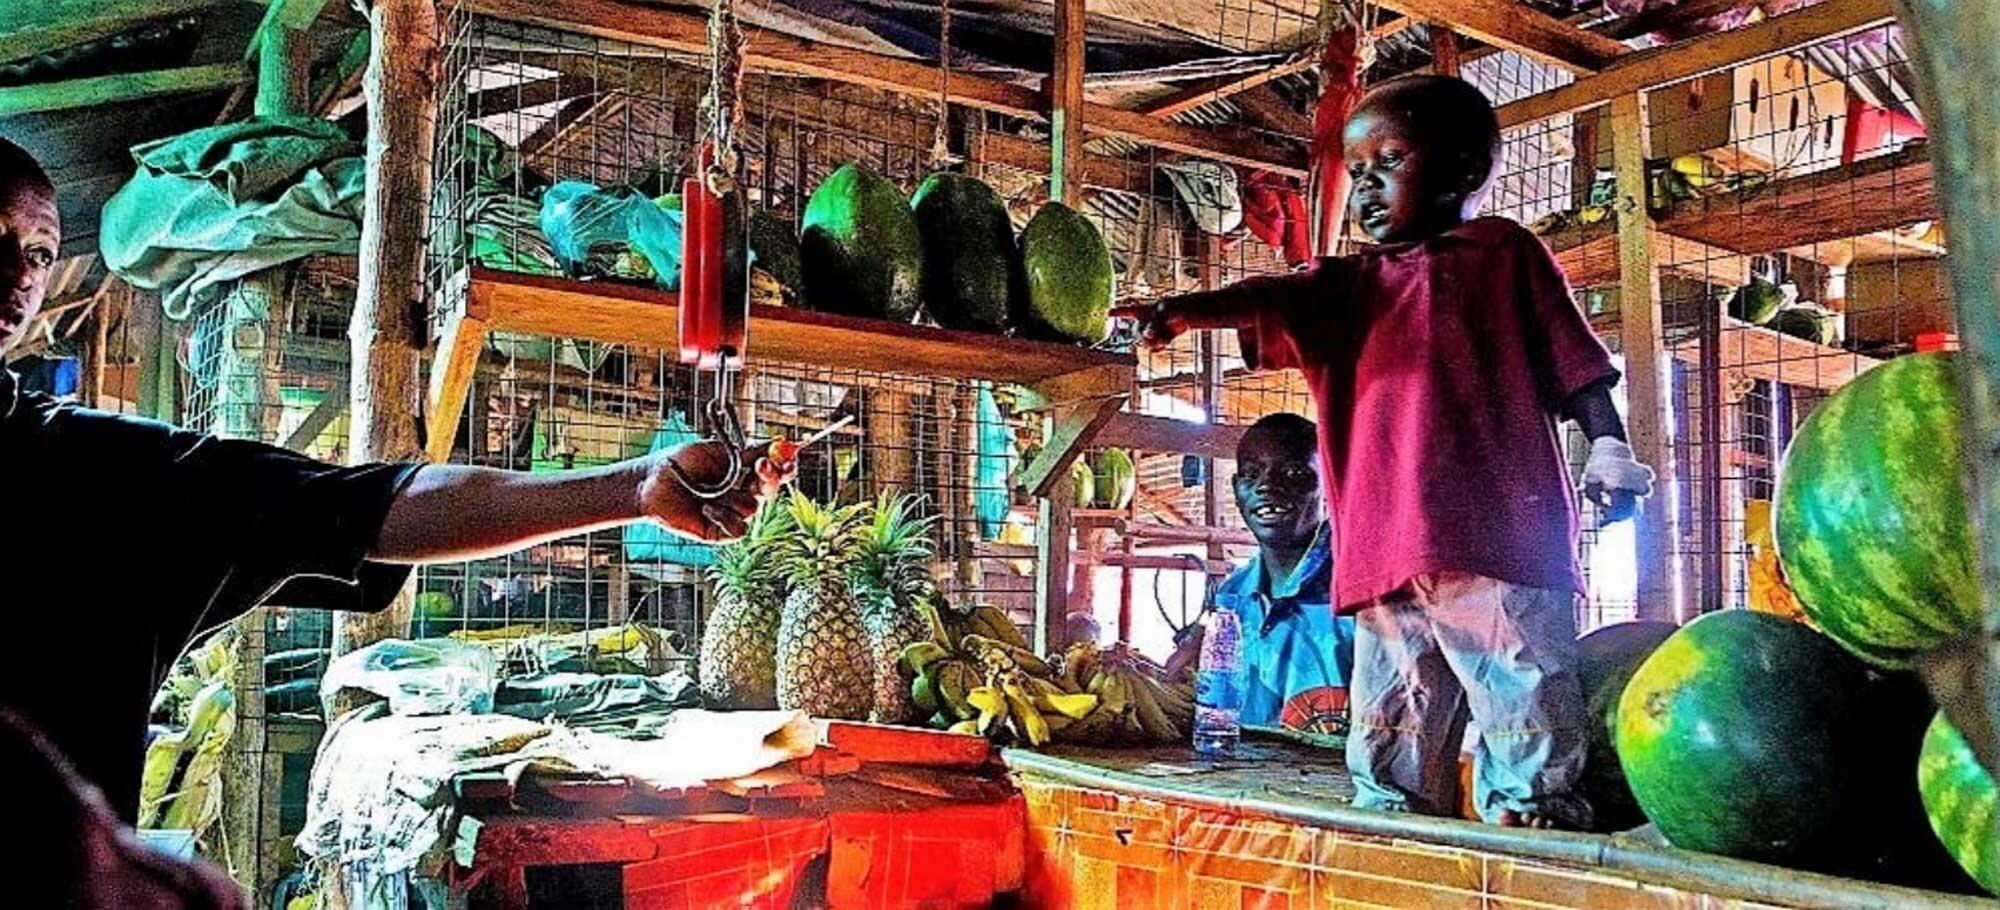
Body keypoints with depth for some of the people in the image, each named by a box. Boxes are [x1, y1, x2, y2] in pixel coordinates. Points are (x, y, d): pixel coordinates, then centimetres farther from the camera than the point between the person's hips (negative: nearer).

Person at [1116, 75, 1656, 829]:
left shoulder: (1504, 252, 13)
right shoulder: (1348, 285, 20)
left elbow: (1574, 364, 11)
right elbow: (1270, 298, 1)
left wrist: (1607, 445, -1)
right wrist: (1185, 309, -17)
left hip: (1496, 536, -4)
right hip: (1385, 551, 4)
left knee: (1521, 694, -7)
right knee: (1392, 723, 11)